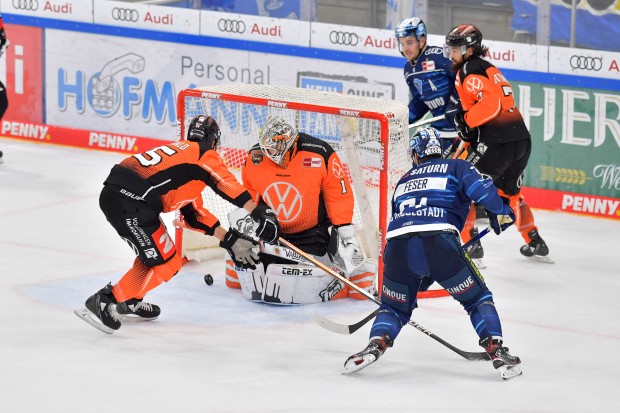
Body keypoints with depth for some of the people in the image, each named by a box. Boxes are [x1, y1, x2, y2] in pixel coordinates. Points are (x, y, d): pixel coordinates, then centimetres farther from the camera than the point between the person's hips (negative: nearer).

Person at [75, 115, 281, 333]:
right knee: (164, 263, -1)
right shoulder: (204, 154, 7)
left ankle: (129, 302, 35)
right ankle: (103, 303, -2)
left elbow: (194, 214, 30)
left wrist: (229, 239, 28)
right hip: (130, 202, -9)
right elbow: (228, 186, -9)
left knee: (156, 251, 25)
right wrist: (260, 212, -9)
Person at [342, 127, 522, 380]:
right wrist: (501, 213, 14)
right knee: (477, 299, 14)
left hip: (397, 246, 3)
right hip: (437, 242, -3)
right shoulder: (456, 167, 21)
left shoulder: (403, 181, 35)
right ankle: (497, 352, 0)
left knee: (395, 307, 24)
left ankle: (375, 345, -2)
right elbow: (480, 188, -1)